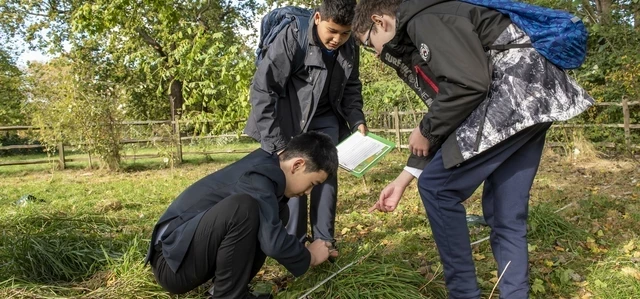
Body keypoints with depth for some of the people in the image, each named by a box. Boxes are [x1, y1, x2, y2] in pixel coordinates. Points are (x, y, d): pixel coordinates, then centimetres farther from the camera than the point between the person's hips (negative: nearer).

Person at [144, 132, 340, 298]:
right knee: (242, 208, -32)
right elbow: (273, 242, -27)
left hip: (198, 252, 9)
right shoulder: (259, 176, -22)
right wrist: (309, 258, -9)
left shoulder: (267, 167, 7)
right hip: (173, 262, -9)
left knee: (277, 214, 6)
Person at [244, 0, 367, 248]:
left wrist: (357, 120, -8)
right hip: (287, 118, -4)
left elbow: (351, 88, 9)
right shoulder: (292, 37, -26)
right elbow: (262, 89, -25)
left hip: (325, 118, 5)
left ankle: (323, 242, 9)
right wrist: (276, 143, -27)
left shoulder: (350, 47, -8)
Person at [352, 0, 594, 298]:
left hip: (518, 89, -10)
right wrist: (402, 179, 19)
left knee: (436, 186, -5)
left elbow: (469, 83, -20)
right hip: (533, 96, 10)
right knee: (506, 214, 11)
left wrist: (425, 130, -4)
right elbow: (446, 119, 21)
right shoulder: (413, 45, 22)